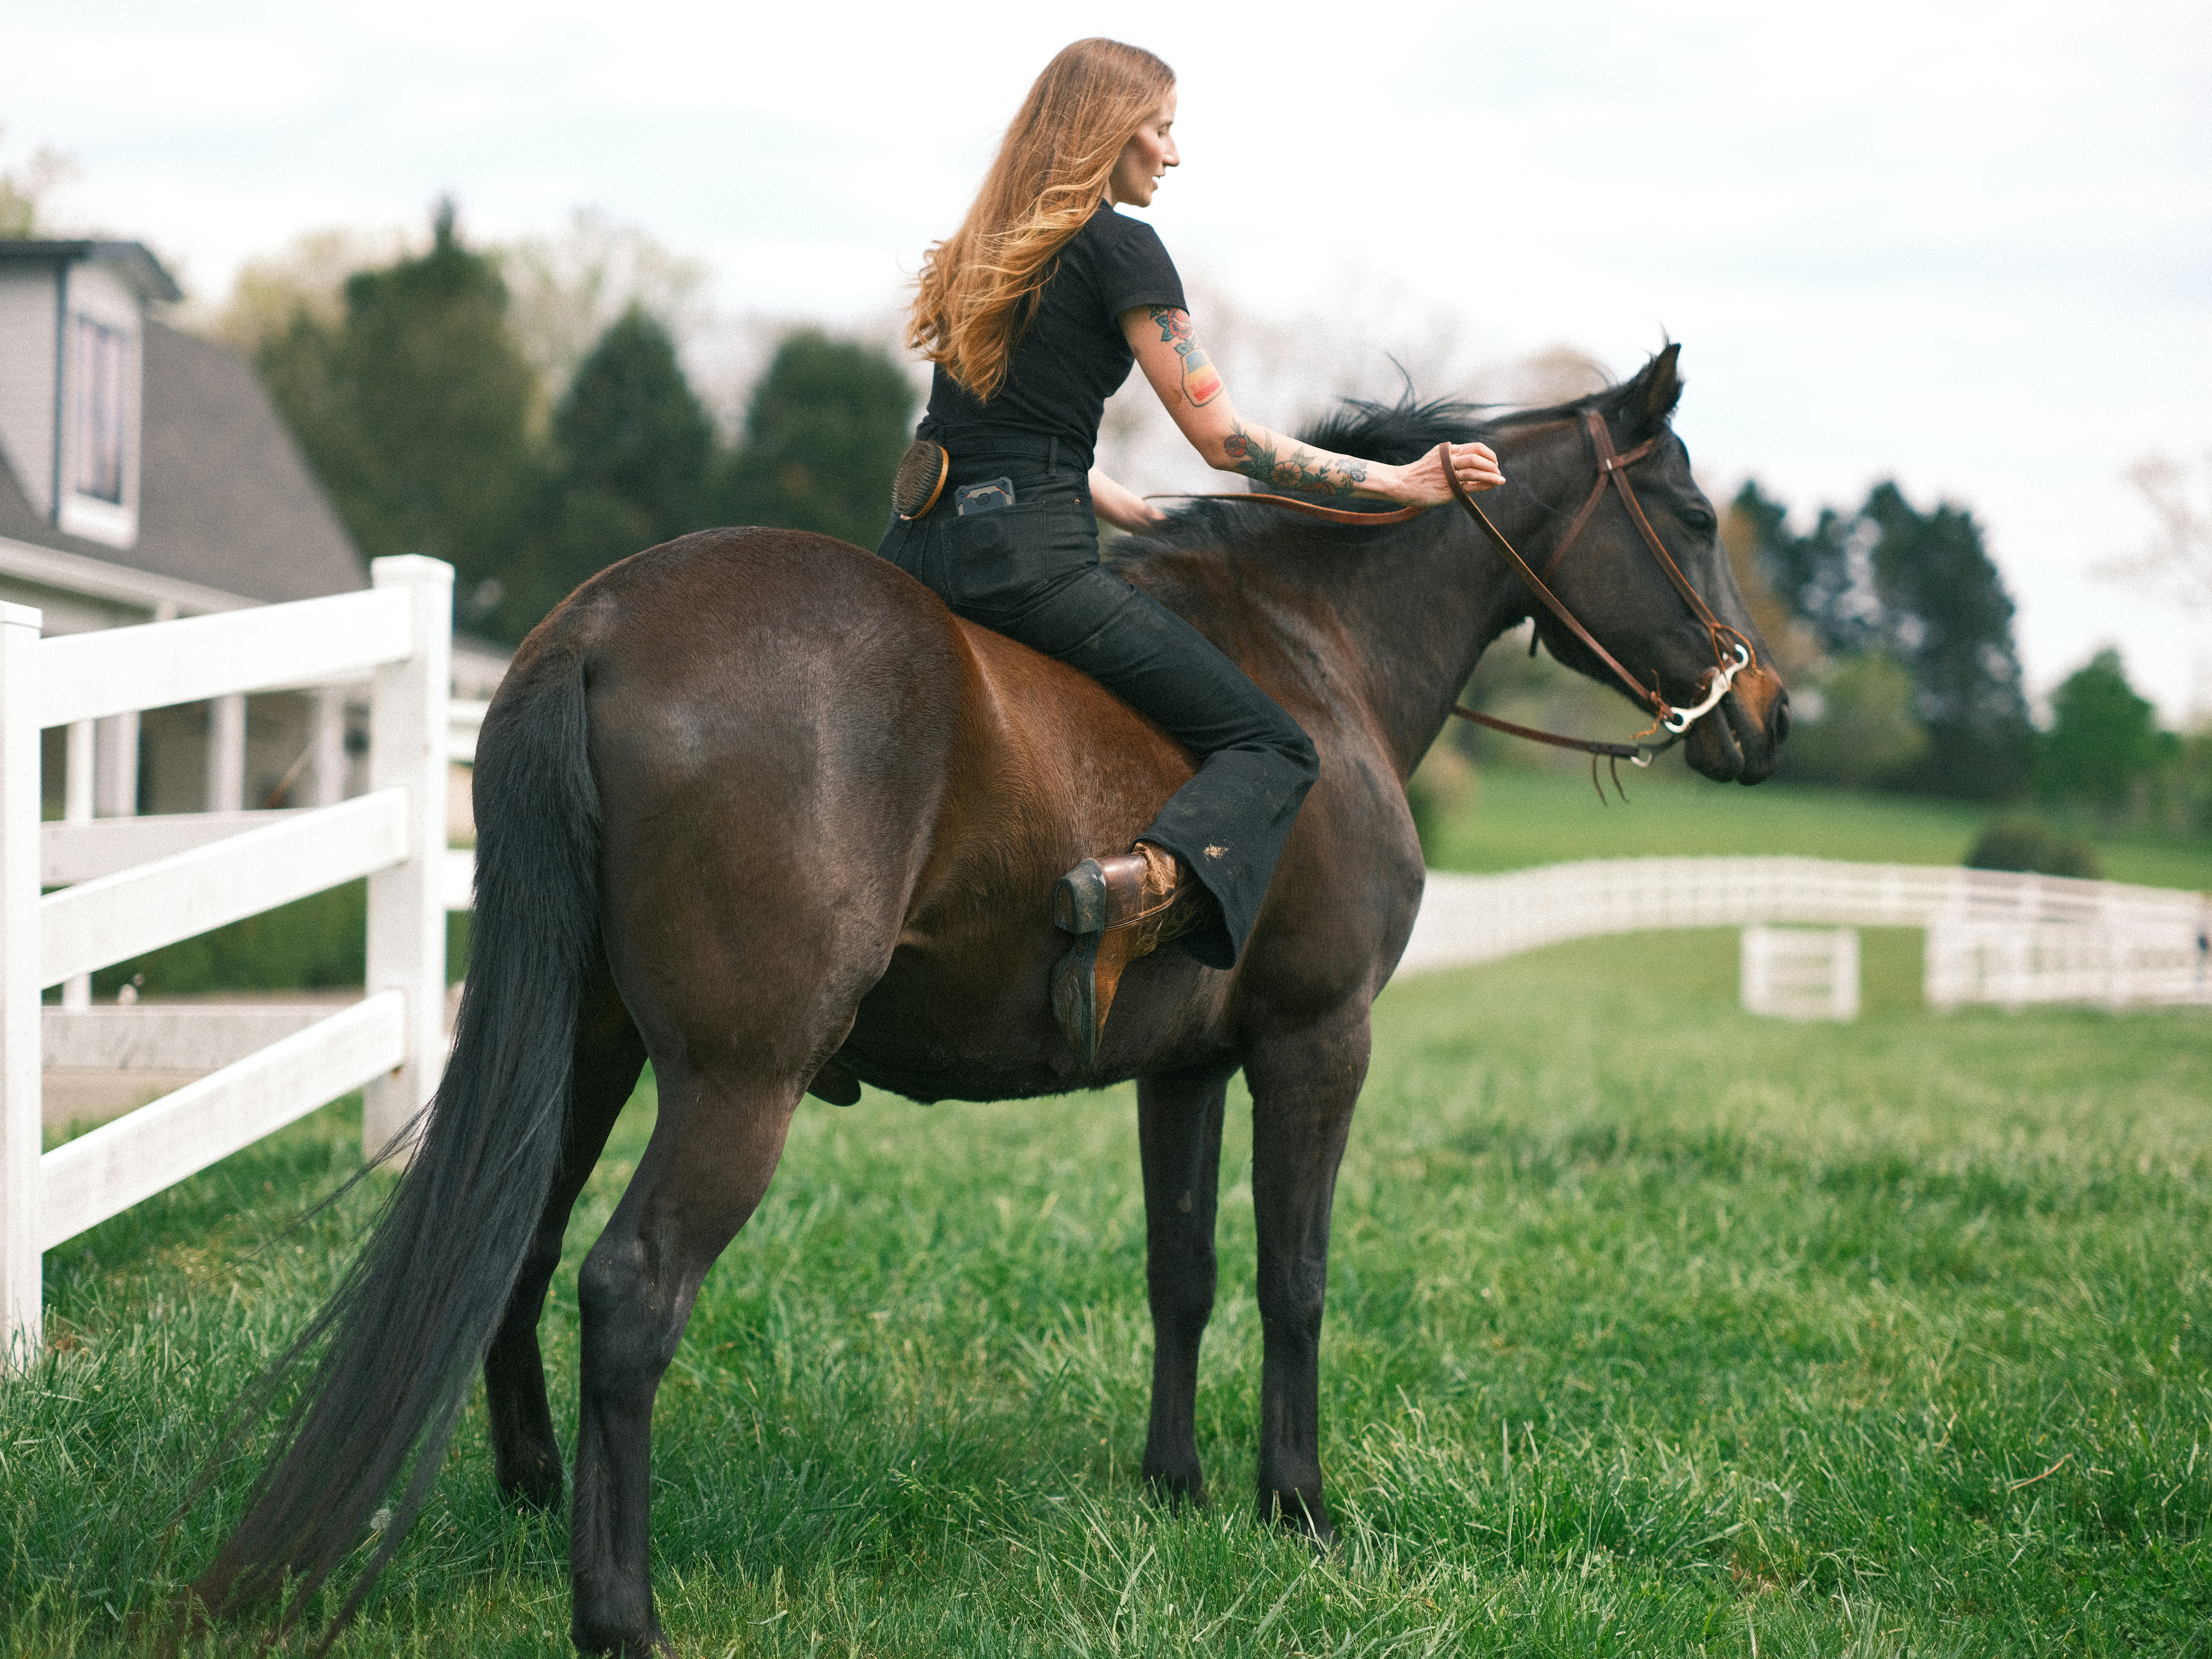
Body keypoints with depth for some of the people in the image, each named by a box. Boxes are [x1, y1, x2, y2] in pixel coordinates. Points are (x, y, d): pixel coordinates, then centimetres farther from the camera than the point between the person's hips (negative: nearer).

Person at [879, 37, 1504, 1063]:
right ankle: (1143, 887, -27)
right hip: (1029, 561, -7)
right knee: (1272, 748, 1)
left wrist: (1158, 524, 28)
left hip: (920, 549, 7)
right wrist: (1397, 485, 2)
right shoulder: (1120, 247, -3)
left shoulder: (984, 252, 21)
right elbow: (1224, 440, -4)